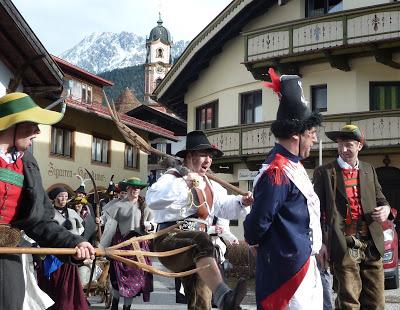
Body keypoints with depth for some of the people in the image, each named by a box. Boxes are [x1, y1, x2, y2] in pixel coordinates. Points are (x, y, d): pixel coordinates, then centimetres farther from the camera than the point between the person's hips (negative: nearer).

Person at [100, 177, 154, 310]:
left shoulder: (145, 206, 9)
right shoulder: (118, 205, 0)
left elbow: (152, 222, 15)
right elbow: (110, 227, -4)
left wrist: (149, 225, -9)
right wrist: (102, 246, -7)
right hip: (122, 242, -3)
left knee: (135, 274, 3)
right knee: (120, 274, -4)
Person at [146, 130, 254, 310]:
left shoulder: (211, 186, 21)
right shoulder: (173, 177, -3)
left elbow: (226, 206, 15)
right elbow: (152, 200, -21)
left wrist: (241, 202, -6)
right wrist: (185, 184, -26)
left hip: (194, 249, 8)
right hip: (170, 240, -8)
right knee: (202, 241, -39)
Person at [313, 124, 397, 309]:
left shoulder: (369, 170, 15)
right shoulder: (324, 172, 1)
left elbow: (380, 200, 22)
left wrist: (386, 209, -3)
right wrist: (320, 244, -9)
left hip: (371, 245, 4)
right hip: (344, 246, -4)